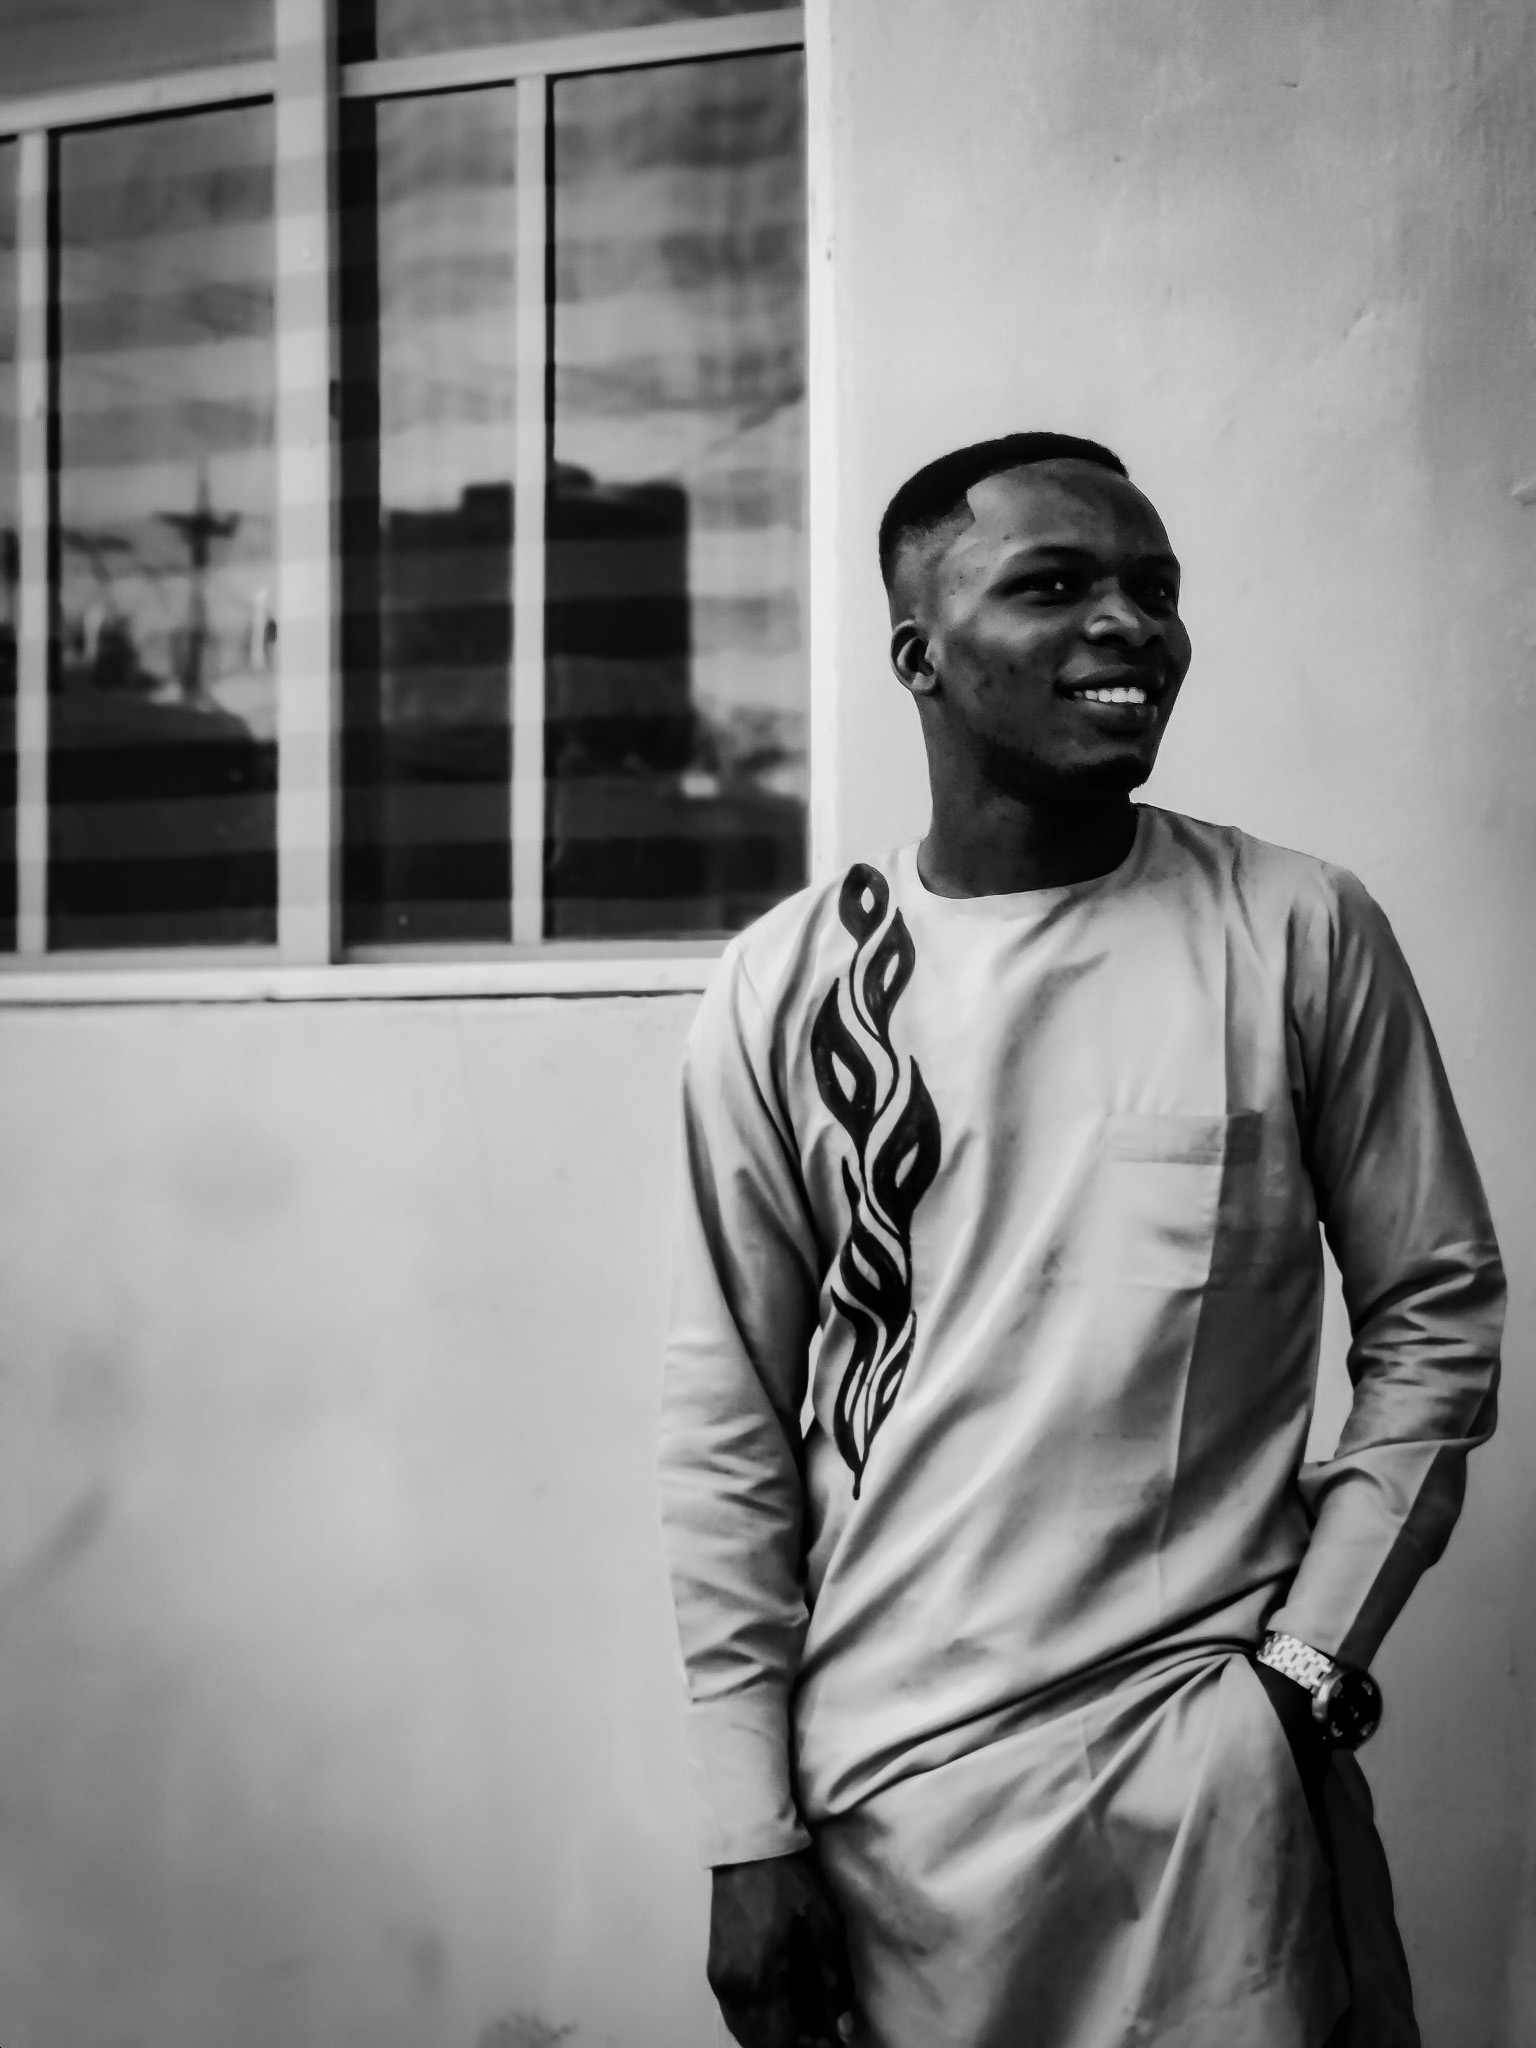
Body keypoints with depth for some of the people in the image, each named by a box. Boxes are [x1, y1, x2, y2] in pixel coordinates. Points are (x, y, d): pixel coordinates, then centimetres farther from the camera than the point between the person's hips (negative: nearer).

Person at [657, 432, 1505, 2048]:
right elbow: (726, 1426, -1)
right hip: (887, 1781, 1)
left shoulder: (1300, 936, -3)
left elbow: (1434, 1320, 2)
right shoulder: (785, 988, -2)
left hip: (1219, 1770, 0)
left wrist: (1310, 1662, -6)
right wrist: (749, 1835, -2)